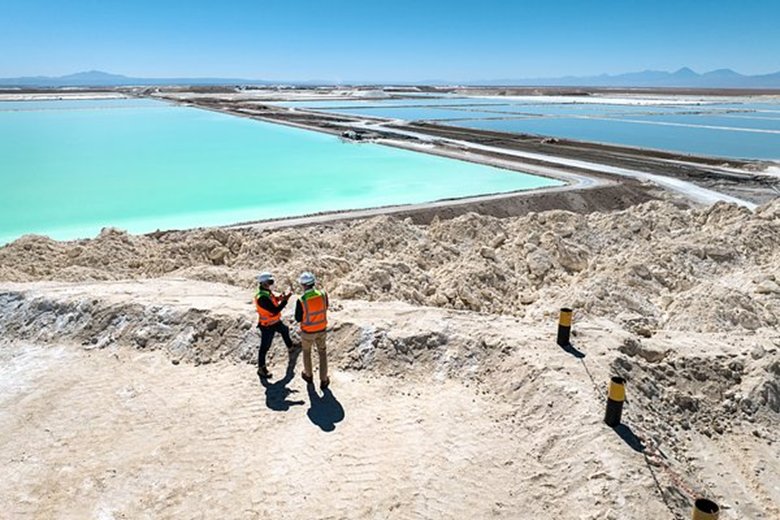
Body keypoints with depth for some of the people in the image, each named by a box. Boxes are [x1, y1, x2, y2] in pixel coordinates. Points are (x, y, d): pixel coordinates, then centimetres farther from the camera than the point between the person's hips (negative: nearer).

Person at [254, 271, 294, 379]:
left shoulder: (268, 291, -6)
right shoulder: (262, 298, -35)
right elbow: (275, 311, -35)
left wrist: (282, 296, -17)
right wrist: (285, 300, -32)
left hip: (276, 321, 10)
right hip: (267, 326, -10)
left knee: (285, 330, 33)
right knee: (265, 347, 5)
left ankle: (290, 347, 60)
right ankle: (261, 368, 21)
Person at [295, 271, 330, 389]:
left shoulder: (301, 301, -30)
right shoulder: (323, 294, -18)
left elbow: (298, 319, -14)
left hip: (307, 332, -2)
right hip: (321, 330, 2)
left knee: (306, 351, 27)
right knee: (322, 353, 23)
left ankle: (308, 375, 48)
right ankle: (324, 381, 31)